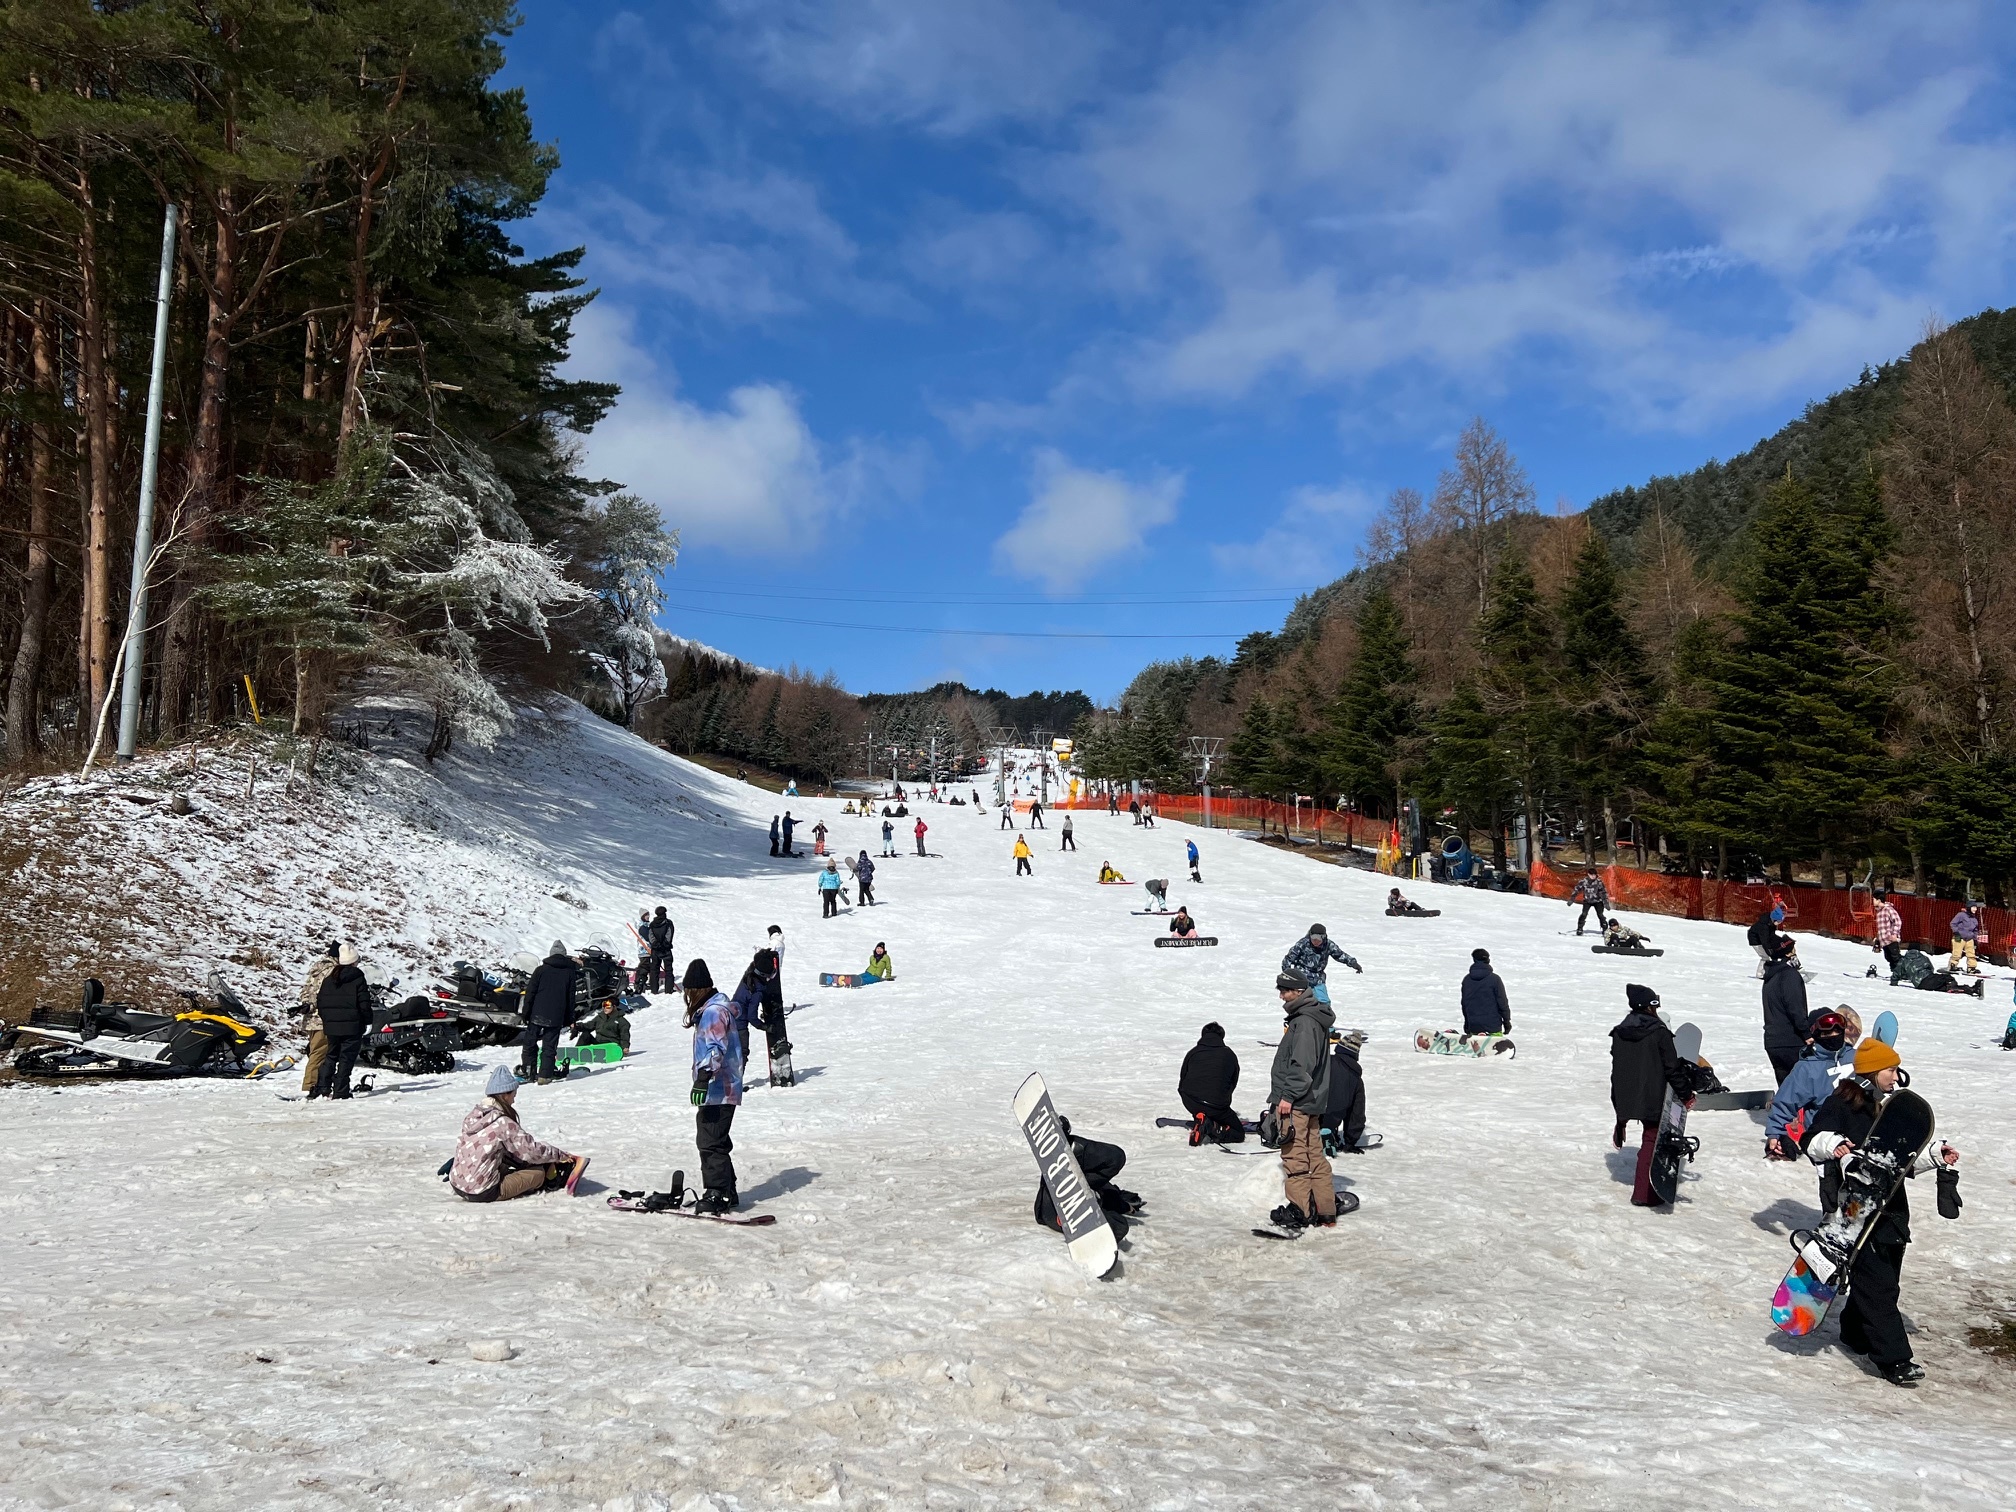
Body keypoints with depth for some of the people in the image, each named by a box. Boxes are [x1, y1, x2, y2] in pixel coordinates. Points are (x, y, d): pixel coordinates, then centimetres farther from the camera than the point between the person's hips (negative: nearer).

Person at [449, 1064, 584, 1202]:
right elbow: (531, 1150, -10)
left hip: (457, 1185, 8)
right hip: (482, 1194, -8)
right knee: (538, 1173, 2)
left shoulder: (473, 1115, 5)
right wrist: (559, 1154, 6)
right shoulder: (503, 1123, -18)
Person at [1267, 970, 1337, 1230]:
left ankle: (1300, 1211, -1)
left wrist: (1288, 1096, -21)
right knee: (1314, 1156, 12)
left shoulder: (1305, 1021, -16)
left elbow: (1302, 1065, -23)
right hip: (1310, 1101, 11)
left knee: (1295, 1156, -5)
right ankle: (1325, 1211, 17)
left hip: (1297, 1102, -11)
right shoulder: (1312, 1018, 17)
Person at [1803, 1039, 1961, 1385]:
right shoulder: (1842, 1102, -10)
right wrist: (1833, 1143, -33)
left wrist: (1936, 1157, 7)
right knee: (1876, 1283, -8)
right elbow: (1814, 1141, -14)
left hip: (1891, 1207, 8)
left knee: (1886, 1279, 13)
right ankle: (1893, 1359, -6)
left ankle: (1855, 1333, 31)